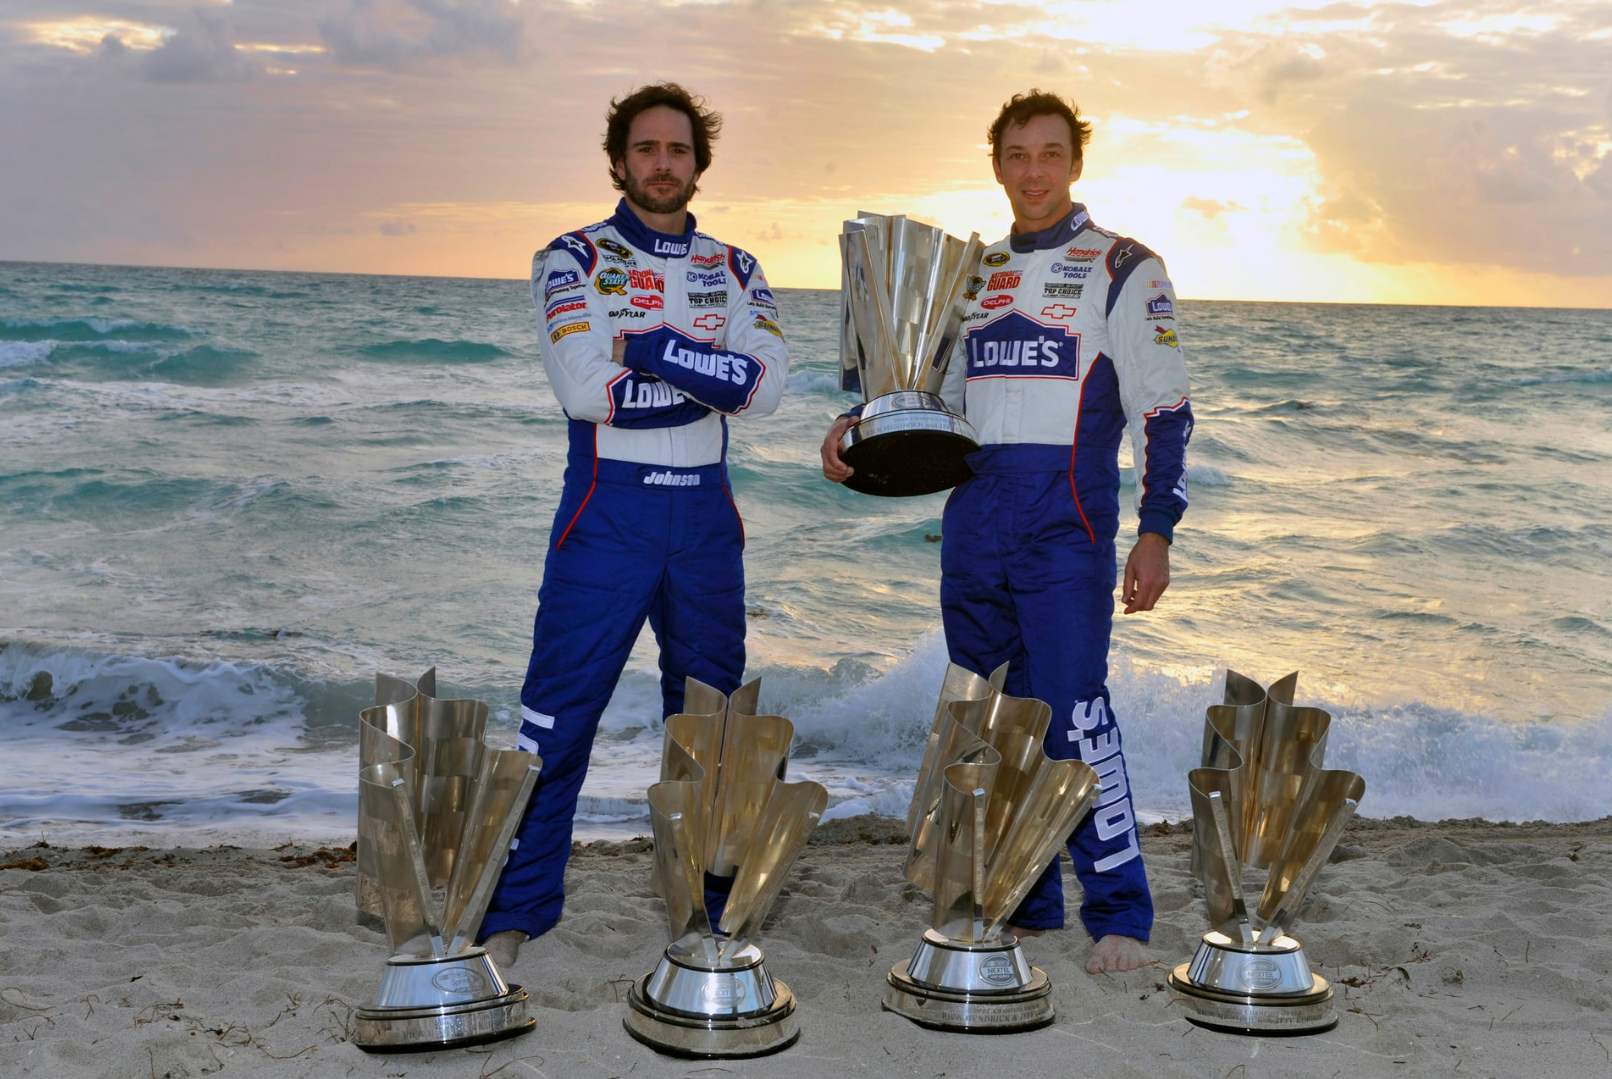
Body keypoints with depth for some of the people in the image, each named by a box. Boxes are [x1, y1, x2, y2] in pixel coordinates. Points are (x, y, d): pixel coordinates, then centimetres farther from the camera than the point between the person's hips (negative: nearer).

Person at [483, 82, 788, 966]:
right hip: (607, 509, -3)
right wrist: (704, 373, -10)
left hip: (705, 512, 4)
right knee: (558, 717, -6)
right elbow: (584, 388, -15)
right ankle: (514, 910, 5)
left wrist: (646, 346, -14)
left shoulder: (734, 271, 10)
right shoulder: (573, 260, 1)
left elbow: (766, 385, -7)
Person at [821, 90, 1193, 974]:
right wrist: (863, 430, 5)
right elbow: (940, 400, 23)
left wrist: (1156, 533, -10)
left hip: (1066, 520, -6)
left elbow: (1162, 413, -2)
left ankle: (1119, 912, 0)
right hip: (974, 515, 6)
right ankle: (1024, 902, 21)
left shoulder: (1125, 270, 1)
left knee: (1072, 712, -12)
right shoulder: (974, 274, 17)